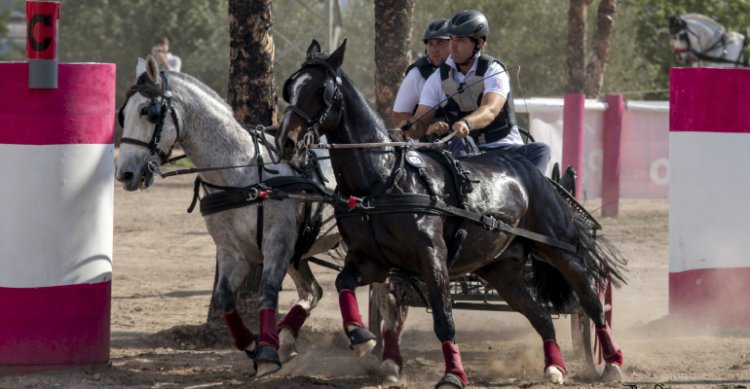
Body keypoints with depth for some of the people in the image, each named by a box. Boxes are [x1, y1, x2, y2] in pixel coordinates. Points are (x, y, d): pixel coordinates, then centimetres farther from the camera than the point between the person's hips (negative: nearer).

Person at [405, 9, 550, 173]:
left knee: (540, 150, -30)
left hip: (505, 149, -2)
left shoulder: (494, 72, -8)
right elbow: (420, 123, 1)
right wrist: (410, 127, -26)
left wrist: (466, 123, -50)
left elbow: (490, 110, -27)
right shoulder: (439, 78, 4)